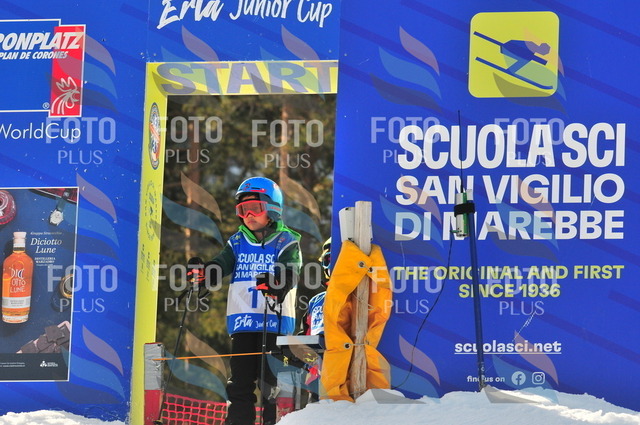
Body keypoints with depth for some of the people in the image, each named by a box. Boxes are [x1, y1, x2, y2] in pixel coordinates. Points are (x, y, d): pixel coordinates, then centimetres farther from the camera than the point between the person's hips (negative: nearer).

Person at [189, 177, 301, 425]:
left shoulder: (286, 242, 3)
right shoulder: (238, 243, 16)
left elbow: (290, 270, -13)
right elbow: (221, 266, 3)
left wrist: (276, 282, -36)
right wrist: (203, 272, -20)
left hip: (275, 322, -4)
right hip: (242, 321, 4)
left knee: (272, 383, -6)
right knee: (240, 381, 4)